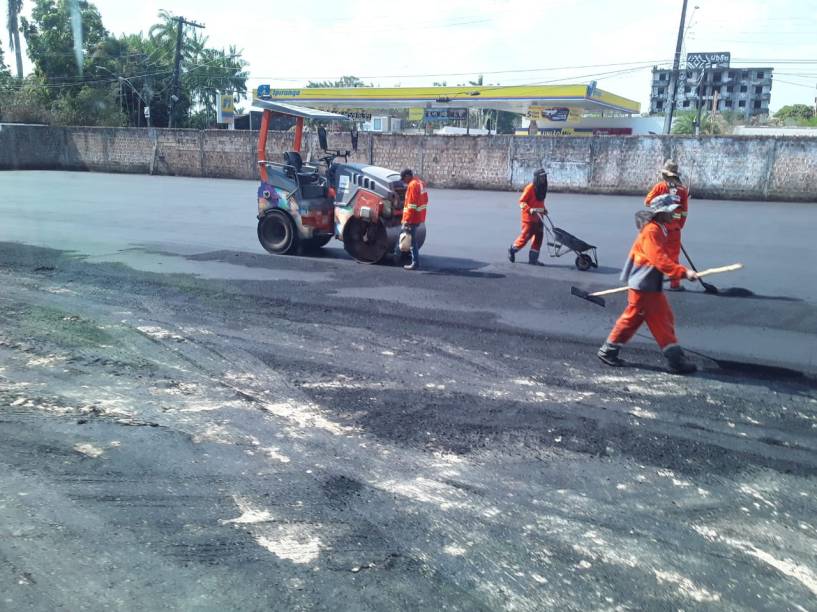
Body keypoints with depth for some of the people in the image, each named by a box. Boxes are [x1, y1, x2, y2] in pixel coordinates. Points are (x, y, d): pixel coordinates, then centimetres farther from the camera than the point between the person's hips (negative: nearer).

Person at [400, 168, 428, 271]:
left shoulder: (412, 185, -17)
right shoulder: (420, 183, 13)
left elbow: (411, 206, -22)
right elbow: (425, 200, 20)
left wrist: (406, 221, -21)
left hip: (413, 218, -10)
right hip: (419, 217, 10)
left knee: (412, 240, -3)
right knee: (412, 239, 20)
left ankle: (415, 263, 0)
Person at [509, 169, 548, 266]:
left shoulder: (543, 187, 9)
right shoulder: (530, 187, -14)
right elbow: (521, 201, -14)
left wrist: (543, 209, 8)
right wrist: (530, 210, -26)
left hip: (538, 217, 8)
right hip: (529, 217, -7)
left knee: (538, 237, 5)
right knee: (525, 236, -1)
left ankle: (533, 259, 11)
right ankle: (512, 250, 23)